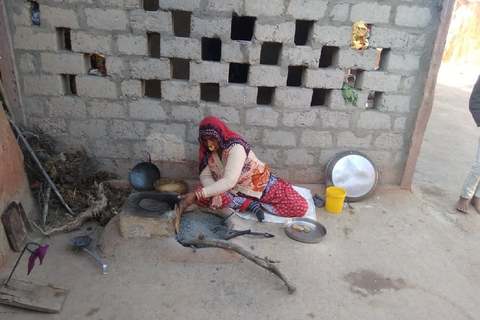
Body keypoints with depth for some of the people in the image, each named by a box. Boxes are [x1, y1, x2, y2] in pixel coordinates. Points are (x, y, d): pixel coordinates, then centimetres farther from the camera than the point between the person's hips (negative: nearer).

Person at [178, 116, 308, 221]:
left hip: (261, 185, -5)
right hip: (234, 191, 5)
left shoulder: (236, 147, -29)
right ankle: (250, 204, -13)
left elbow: (229, 181, -38)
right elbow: (205, 176, -9)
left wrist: (197, 194, -43)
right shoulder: (206, 151, -9)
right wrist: (214, 193, -31)